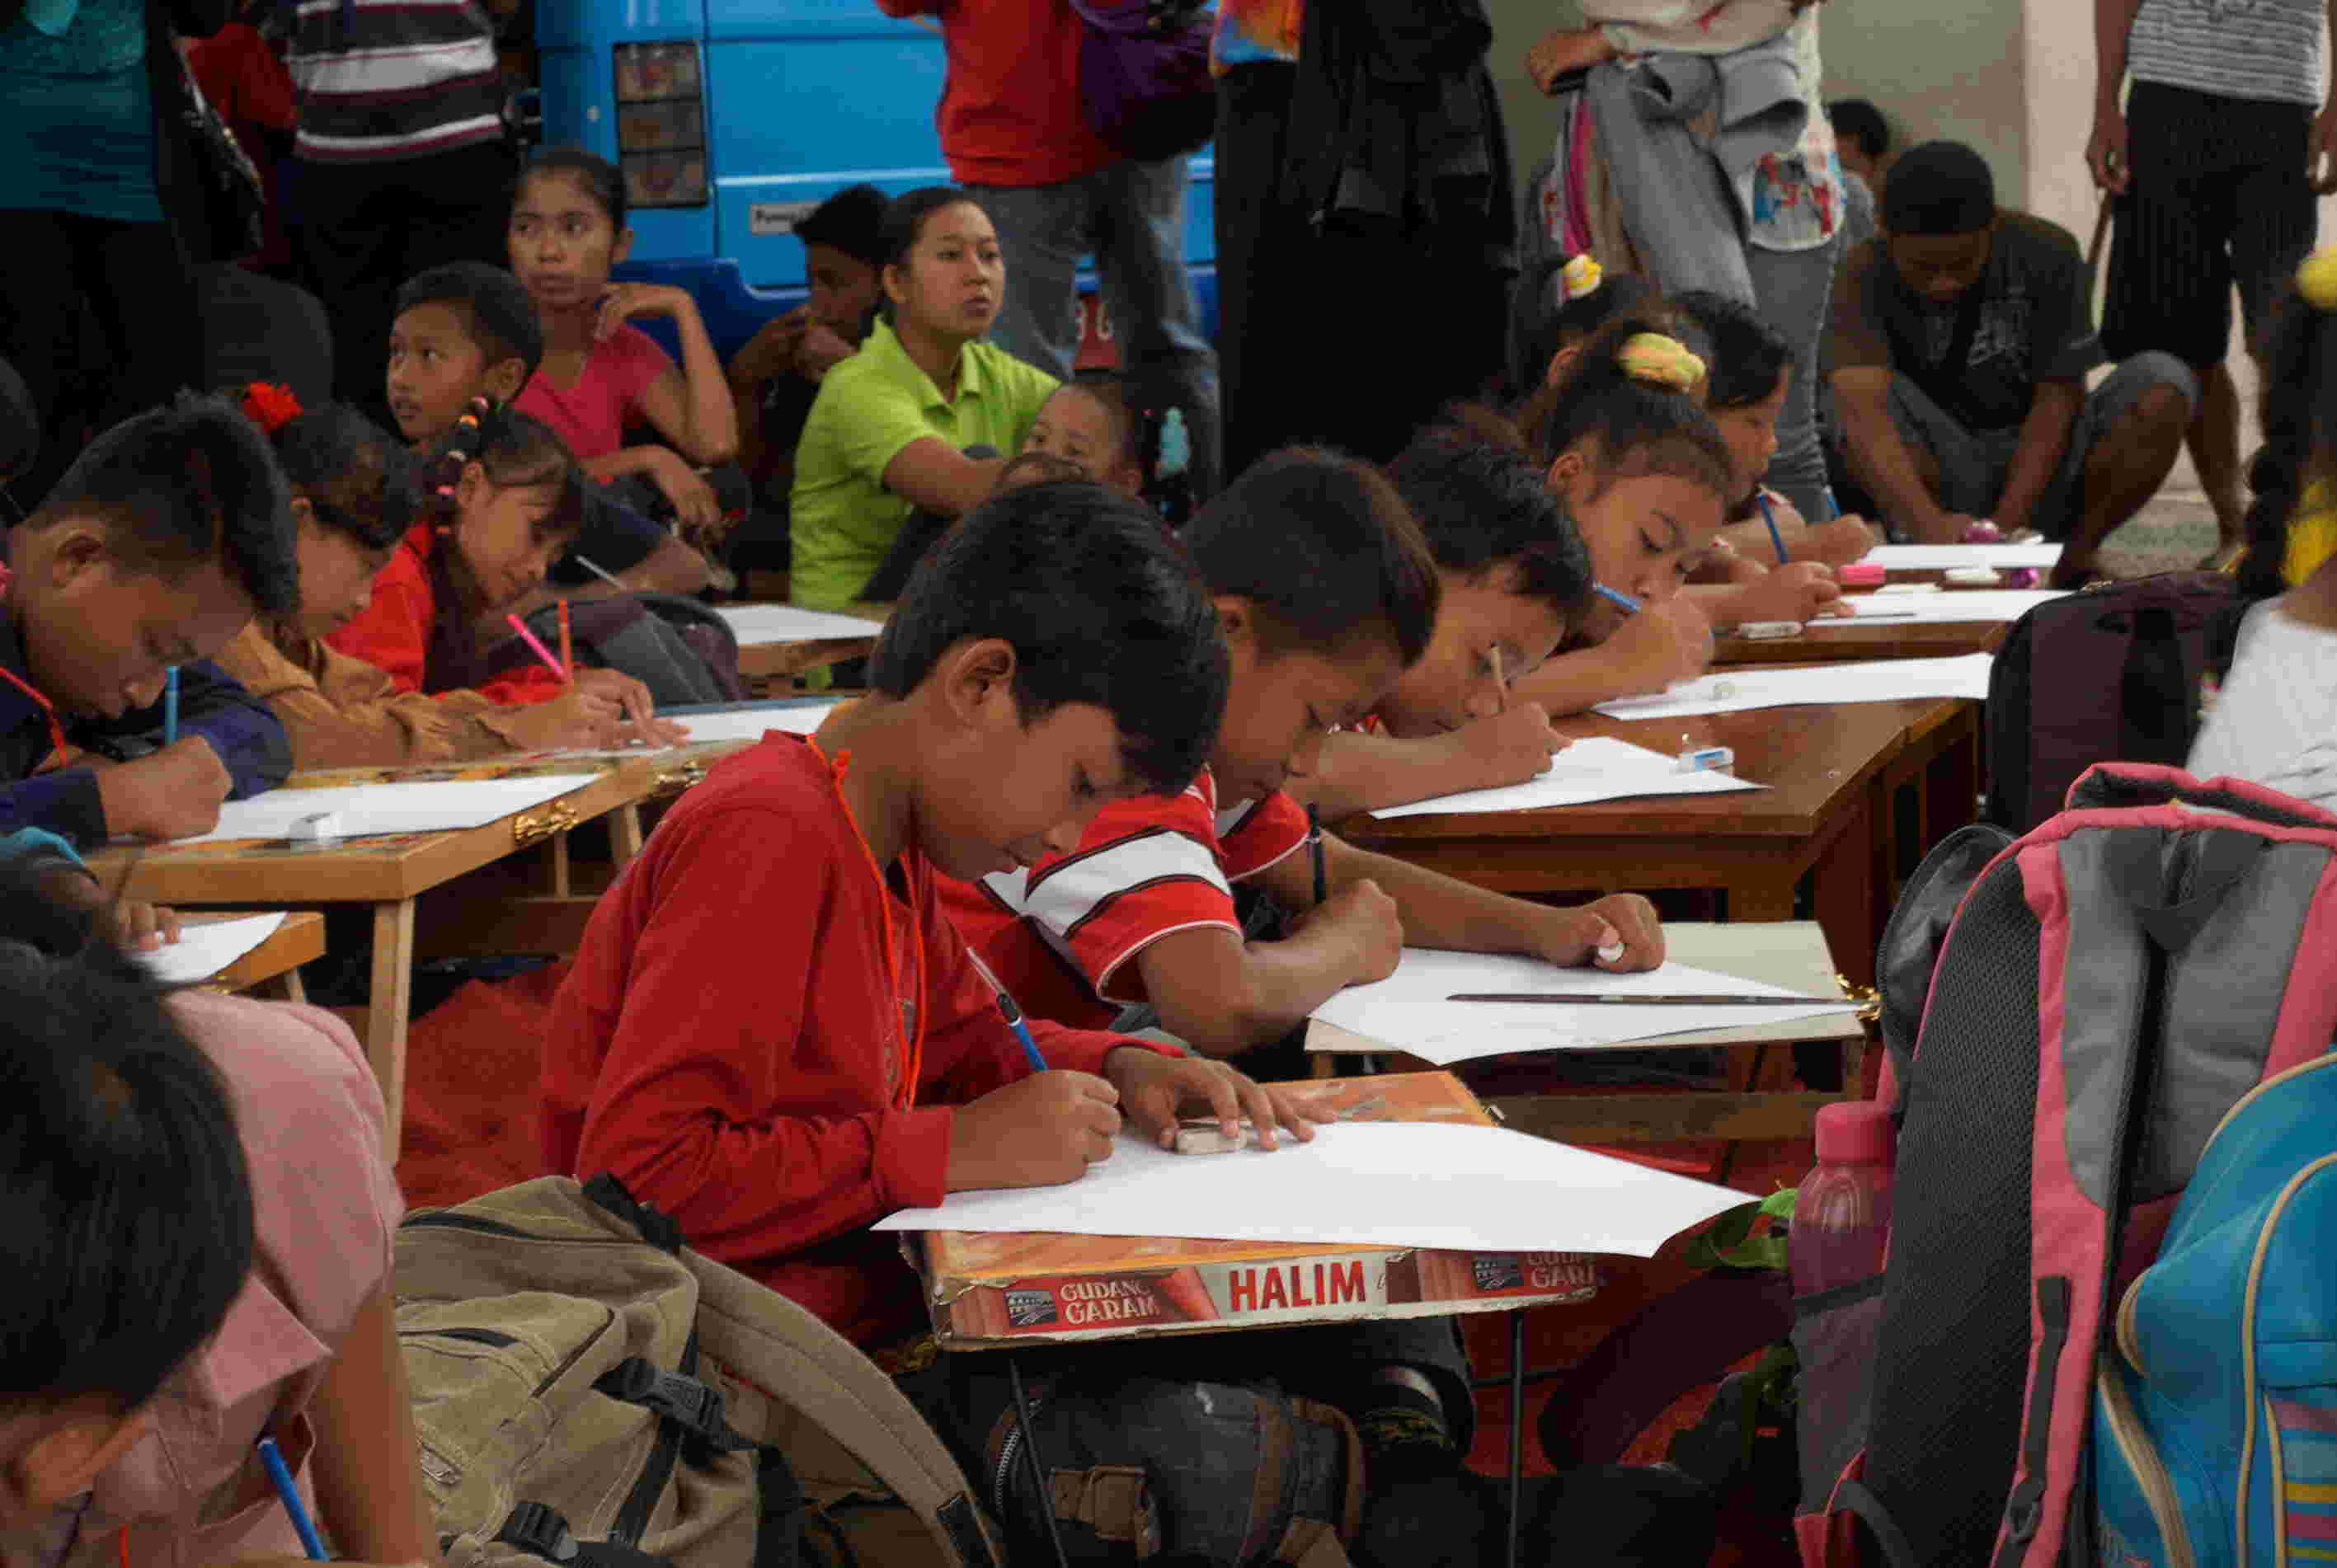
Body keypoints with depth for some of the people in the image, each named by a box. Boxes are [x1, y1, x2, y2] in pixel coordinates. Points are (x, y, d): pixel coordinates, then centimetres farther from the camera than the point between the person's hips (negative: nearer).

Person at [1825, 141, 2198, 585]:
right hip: (1944, 475, -1)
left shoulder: (2047, 254, -13)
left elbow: (2058, 399, -15)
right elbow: (1862, 414, -35)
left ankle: (2073, 557, -12)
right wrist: (1930, 525, -52)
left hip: (2043, 464, 1)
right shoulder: (1867, 280, -19)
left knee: (2162, 386, -25)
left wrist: (2006, 526, -28)